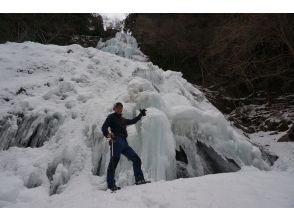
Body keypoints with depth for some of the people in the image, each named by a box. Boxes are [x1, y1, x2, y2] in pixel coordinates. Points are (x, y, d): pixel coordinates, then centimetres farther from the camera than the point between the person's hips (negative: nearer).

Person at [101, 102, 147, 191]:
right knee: (114, 162, -16)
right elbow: (104, 127, -6)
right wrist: (107, 134, -28)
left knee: (136, 159, 5)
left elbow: (132, 121, 45)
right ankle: (111, 185, -14)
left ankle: (139, 180, 10)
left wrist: (141, 114, 50)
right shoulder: (111, 117, 8)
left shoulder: (123, 119, 28)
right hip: (117, 141, -7)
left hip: (124, 142, 8)